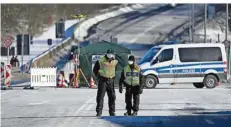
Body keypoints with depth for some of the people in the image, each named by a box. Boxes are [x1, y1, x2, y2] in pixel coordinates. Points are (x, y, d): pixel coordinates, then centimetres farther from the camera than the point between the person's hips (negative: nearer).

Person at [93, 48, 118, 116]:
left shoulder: (115, 62, 4)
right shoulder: (100, 61, -8)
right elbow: (95, 70, 5)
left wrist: (113, 76, 13)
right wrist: (98, 76, 0)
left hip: (111, 81, 4)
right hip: (103, 80, -4)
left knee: (112, 97, 6)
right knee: (100, 96, -6)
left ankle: (112, 112, 15)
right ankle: (99, 112, -3)